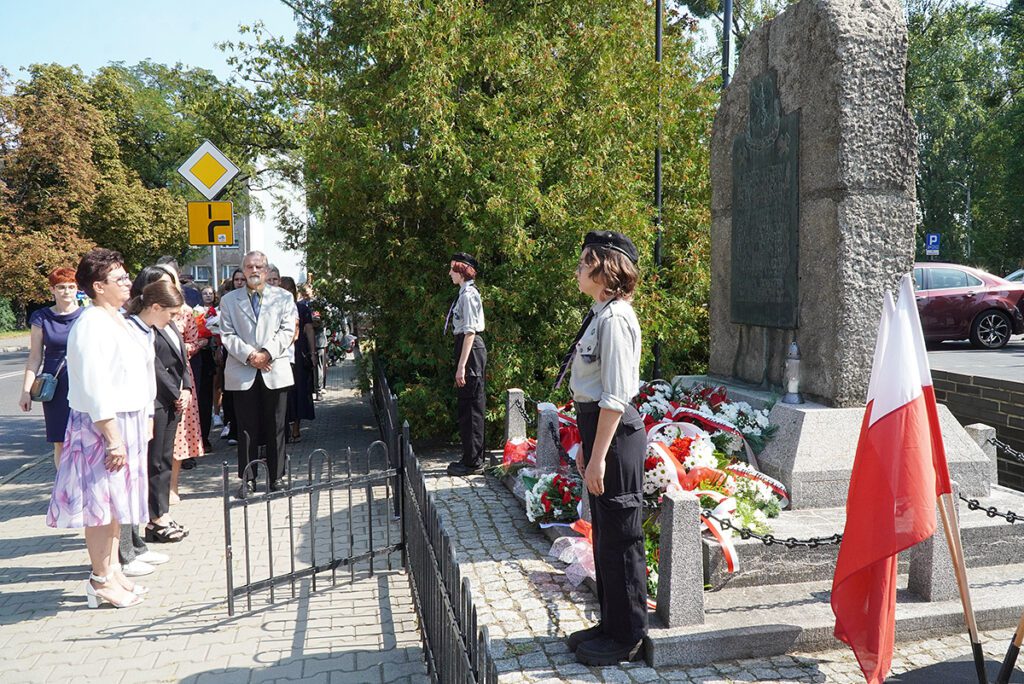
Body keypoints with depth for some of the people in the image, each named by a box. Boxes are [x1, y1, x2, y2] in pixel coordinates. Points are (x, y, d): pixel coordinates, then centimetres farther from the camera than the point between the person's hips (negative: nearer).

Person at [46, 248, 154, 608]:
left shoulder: (118, 320, 13)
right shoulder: (91, 325, -16)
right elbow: (94, 387, -21)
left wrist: (145, 420, 16)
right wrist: (113, 438, -22)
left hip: (129, 423, 9)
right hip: (102, 426, -9)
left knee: (116, 499, 15)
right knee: (101, 501, 0)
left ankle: (113, 569, 26)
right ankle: (101, 580, 11)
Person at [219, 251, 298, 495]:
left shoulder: (283, 297, 9)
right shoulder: (229, 300, 10)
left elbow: (287, 330, 0)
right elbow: (227, 335, 2)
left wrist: (267, 353, -14)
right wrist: (249, 355, -13)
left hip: (275, 371, 0)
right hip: (243, 373, 0)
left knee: (276, 427, 6)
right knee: (246, 429, 4)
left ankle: (277, 476, 15)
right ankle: (247, 478, 12)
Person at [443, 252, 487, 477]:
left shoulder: (468, 294, -14)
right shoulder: (466, 292, 15)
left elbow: (470, 331, -19)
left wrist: (462, 366, -22)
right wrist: (461, 363, 18)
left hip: (470, 349, -10)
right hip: (468, 347, 10)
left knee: (471, 406, -3)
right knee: (467, 405, 15)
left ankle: (473, 462, 4)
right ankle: (470, 458, 25)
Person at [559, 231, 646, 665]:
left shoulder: (614, 319, -18)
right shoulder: (601, 314, 11)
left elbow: (615, 397, -21)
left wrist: (598, 457, -21)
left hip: (615, 433, -10)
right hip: (598, 429, 10)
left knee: (619, 537, 4)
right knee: (604, 535, 19)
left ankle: (626, 637, 20)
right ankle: (611, 625, 35)